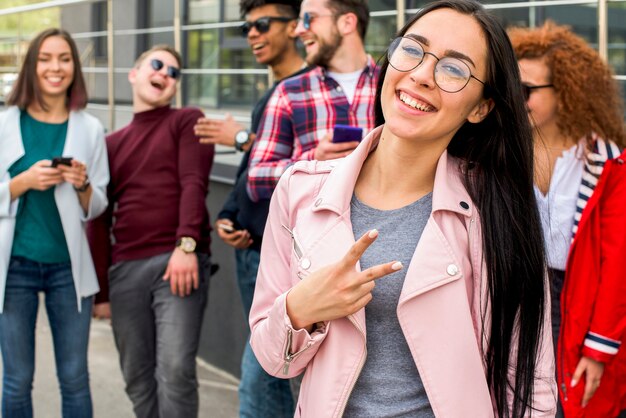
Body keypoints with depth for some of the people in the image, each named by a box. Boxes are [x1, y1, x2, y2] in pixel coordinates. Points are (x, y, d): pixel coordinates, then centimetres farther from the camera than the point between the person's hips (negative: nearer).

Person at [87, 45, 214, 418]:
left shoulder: (187, 121, 8)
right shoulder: (111, 143, 20)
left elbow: (193, 185, -6)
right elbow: (99, 220, 18)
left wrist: (186, 245, -21)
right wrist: (100, 288, 12)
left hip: (178, 262, -4)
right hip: (125, 269, 5)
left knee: (175, 369, -12)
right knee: (137, 376, 7)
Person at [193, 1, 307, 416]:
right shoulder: (268, 99, 19)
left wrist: (245, 138, -12)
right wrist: (226, 217, 7)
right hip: (250, 249, 9)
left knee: (257, 373, -10)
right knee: (269, 370, 15)